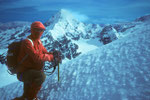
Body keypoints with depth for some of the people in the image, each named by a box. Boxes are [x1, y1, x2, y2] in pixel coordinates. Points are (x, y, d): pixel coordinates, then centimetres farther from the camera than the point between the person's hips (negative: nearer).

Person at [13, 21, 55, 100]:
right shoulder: (27, 42, -22)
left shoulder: (38, 42, 7)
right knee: (41, 76, -32)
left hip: (32, 72, 9)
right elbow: (37, 57, -33)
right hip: (24, 73, -9)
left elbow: (45, 53, 10)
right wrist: (50, 57, -20)